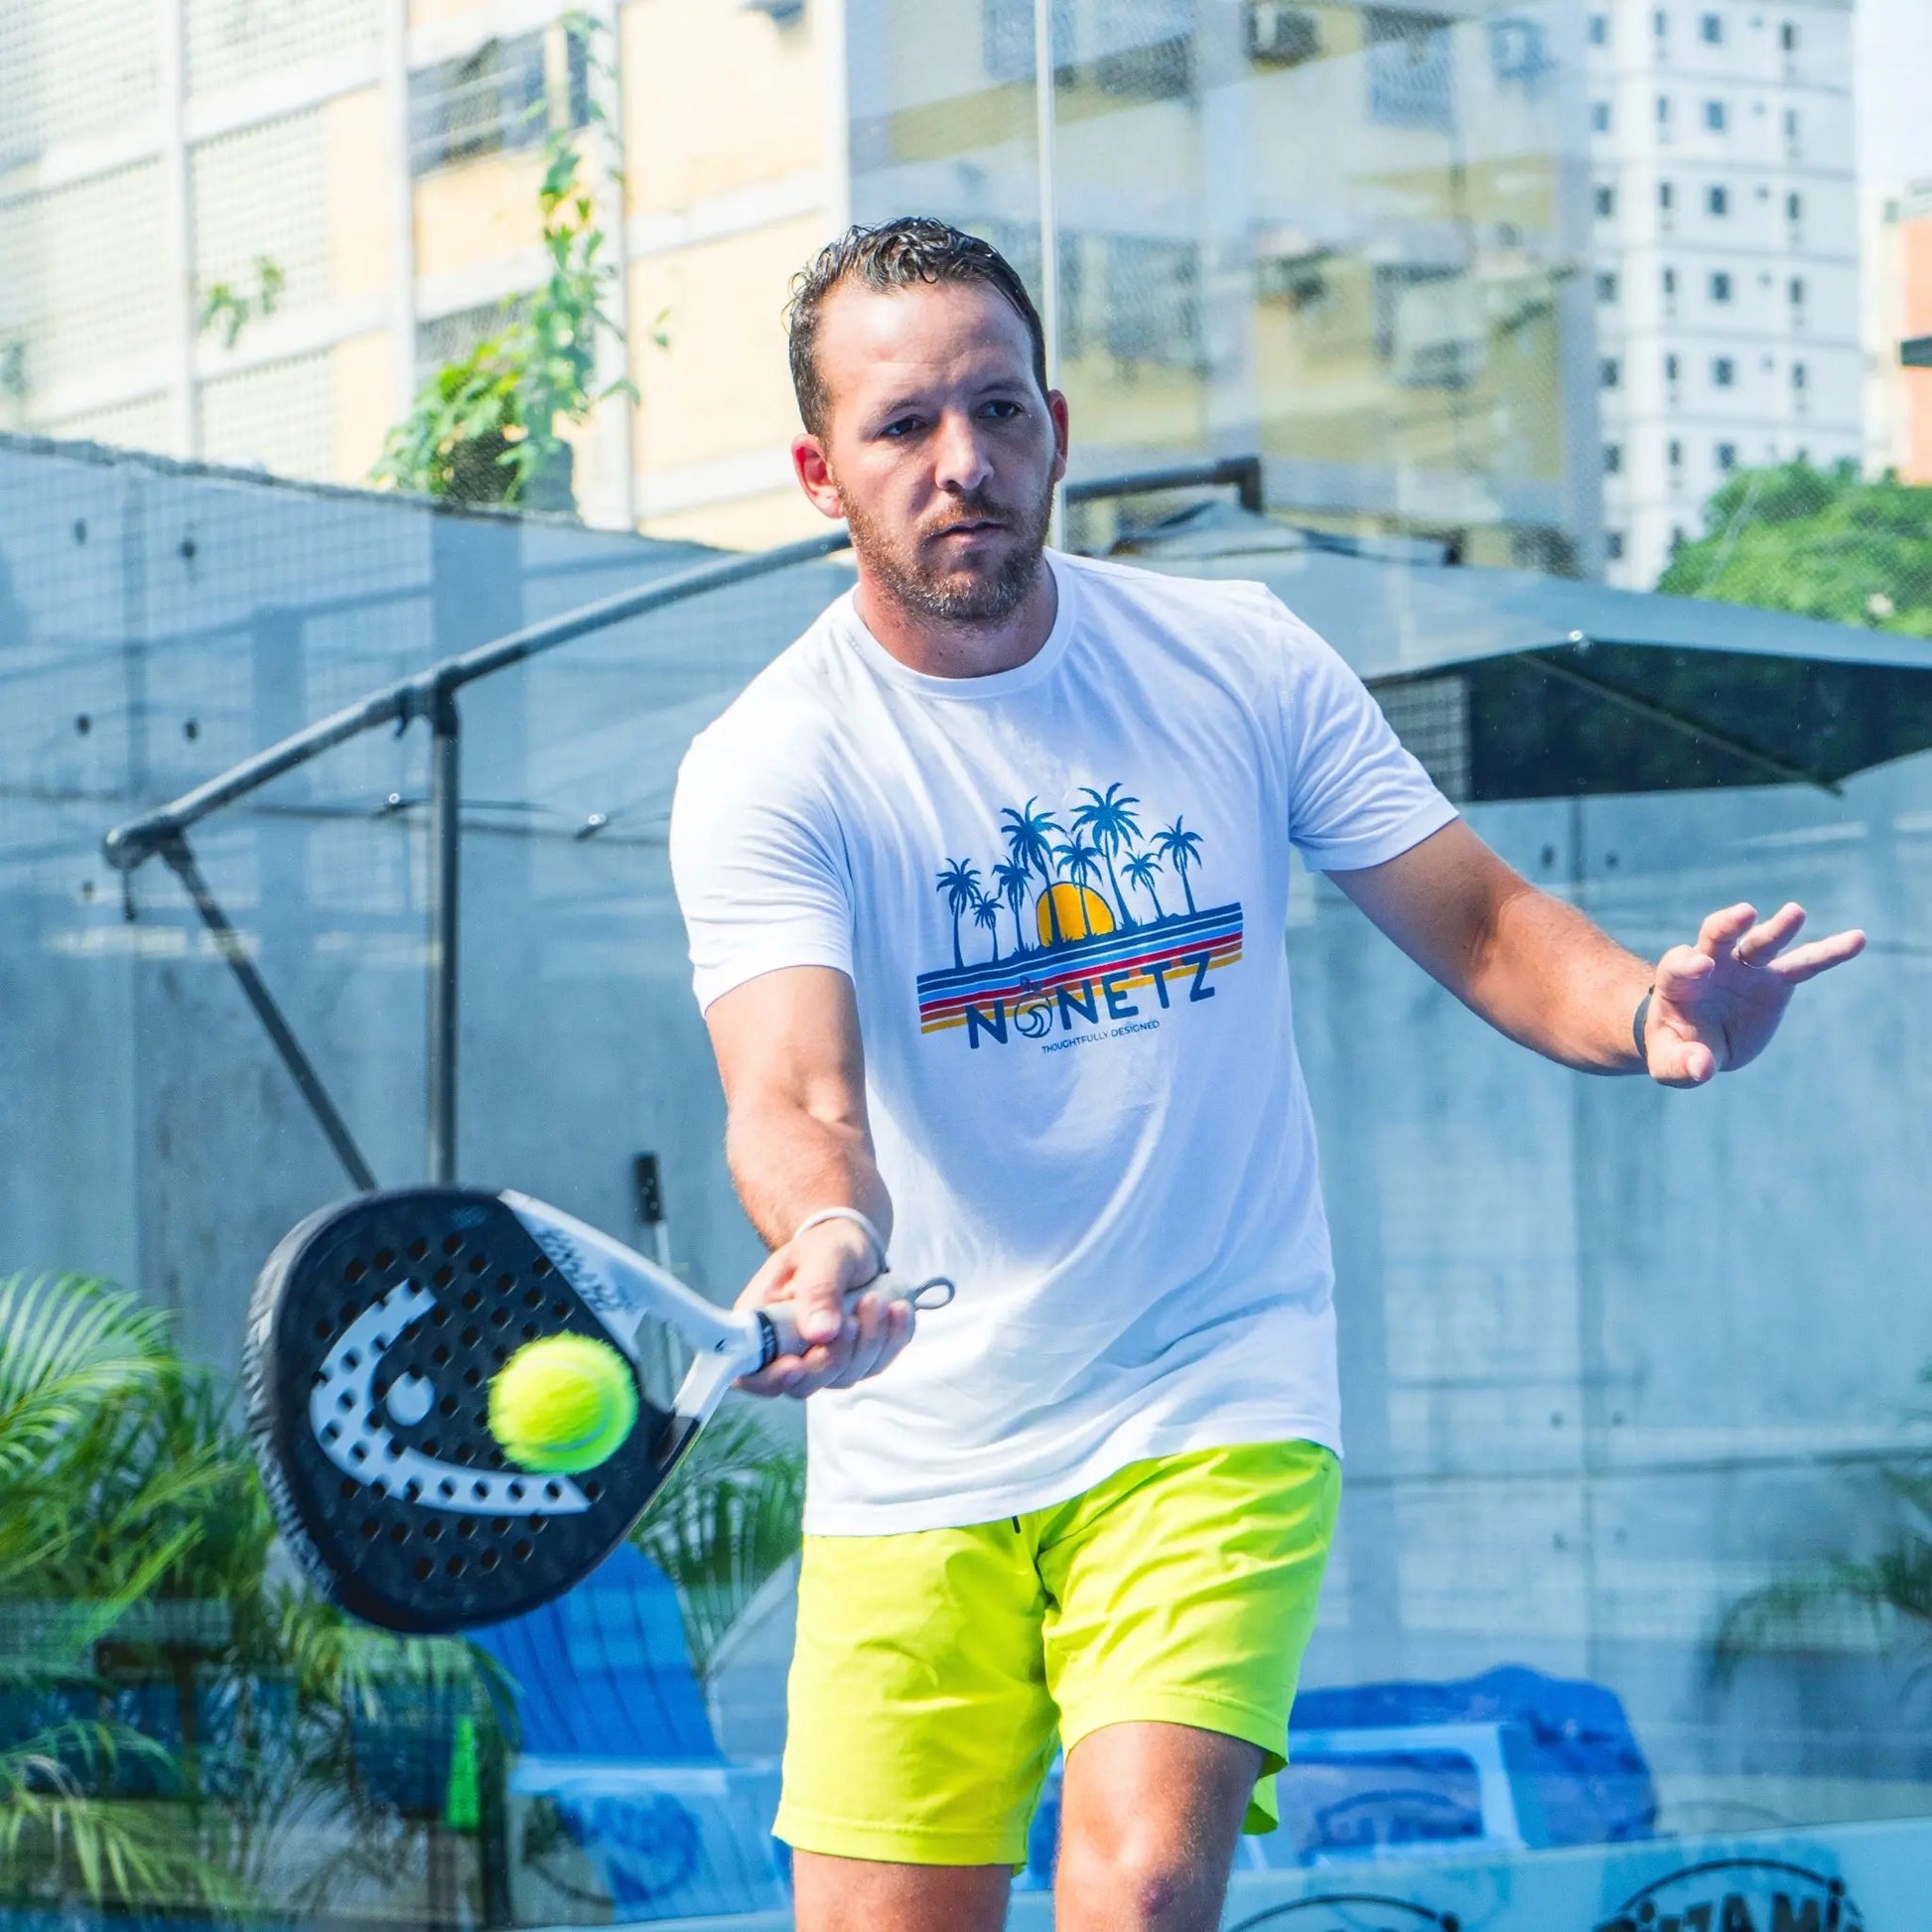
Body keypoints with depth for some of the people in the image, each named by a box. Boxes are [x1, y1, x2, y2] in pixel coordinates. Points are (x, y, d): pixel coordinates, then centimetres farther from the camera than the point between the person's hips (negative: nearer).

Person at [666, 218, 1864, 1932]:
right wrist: (829, 1246, -47)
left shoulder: (1240, 663, 0)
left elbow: (1482, 923, 4)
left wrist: (1644, 1012, -18)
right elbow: (796, 1097, -24)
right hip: (913, 1468, 0)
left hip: (1215, 1413, 0)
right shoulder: (768, 773, -9)